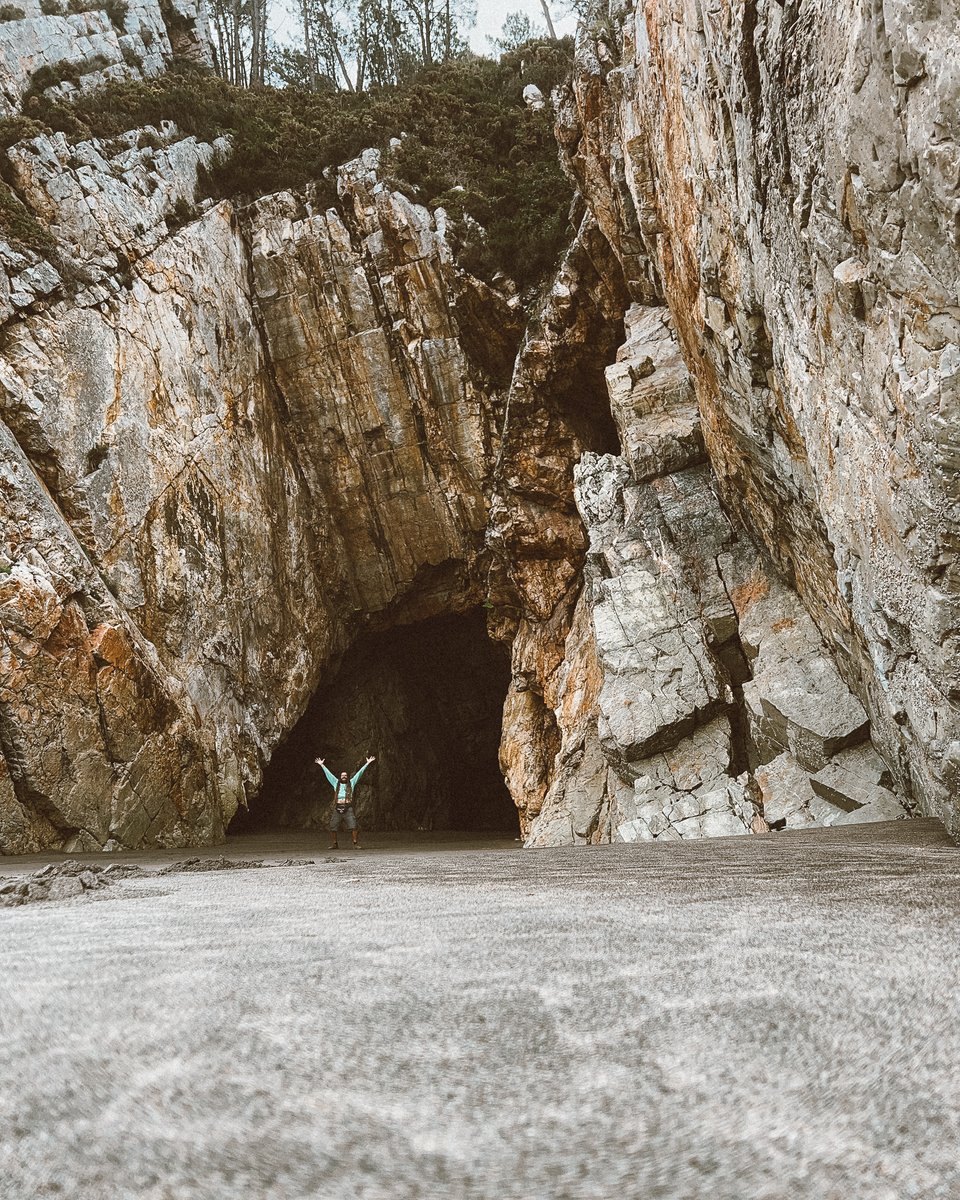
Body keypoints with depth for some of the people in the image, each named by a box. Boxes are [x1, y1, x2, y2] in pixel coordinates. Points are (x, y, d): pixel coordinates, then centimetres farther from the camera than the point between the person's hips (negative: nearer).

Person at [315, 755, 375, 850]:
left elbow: (359, 773, 14)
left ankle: (356, 844, -10)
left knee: (353, 826, -13)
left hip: (348, 808, -2)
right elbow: (328, 773, 23)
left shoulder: (351, 783, 15)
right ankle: (333, 844, 16)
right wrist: (322, 765, 27)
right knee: (333, 828, 2)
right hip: (337, 808, 2)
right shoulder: (336, 783, 18)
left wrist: (367, 763, 14)